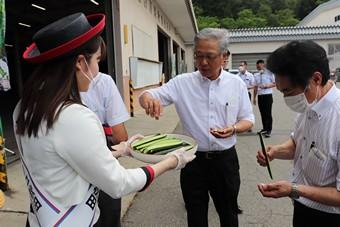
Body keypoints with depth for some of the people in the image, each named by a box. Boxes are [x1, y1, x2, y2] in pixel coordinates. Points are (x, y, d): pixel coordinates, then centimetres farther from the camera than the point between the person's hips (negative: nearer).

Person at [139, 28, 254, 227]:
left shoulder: (236, 84, -2)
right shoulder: (182, 83, -5)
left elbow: (248, 120, 5)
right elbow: (148, 96, -9)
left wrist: (234, 129, -17)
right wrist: (148, 98, -33)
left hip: (225, 159, 1)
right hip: (193, 159, -1)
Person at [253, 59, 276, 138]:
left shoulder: (269, 73, -4)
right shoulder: (256, 75, 8)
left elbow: (275, 83, -1)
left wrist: (267, 85, -18)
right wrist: (254, 97, 11)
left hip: (268, 95, -4)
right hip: (260, 95, 5)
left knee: (268, 113, -3)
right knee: (262, 113, 11)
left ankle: (269, 130, 3)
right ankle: (264, 128, 23)